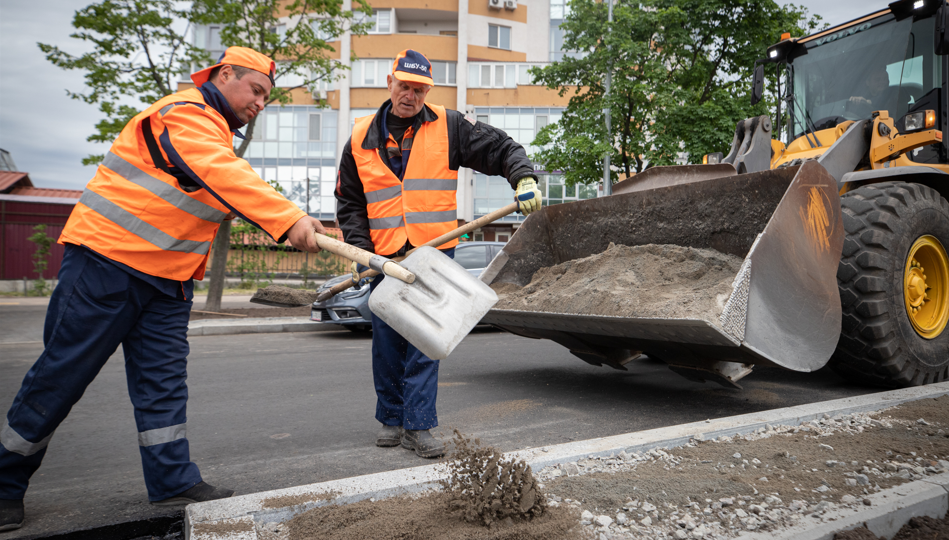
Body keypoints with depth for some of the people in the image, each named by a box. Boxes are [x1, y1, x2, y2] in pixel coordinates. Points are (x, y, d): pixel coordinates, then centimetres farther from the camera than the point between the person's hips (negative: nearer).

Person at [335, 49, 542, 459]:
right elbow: (349, 203, 12)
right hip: (385, 258, 3)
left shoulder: (448, 127, 3)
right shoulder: (361, 139, 9)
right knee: (387, 343, 8)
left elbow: (501, 149, 4)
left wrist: (524, 179, -16)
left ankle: (418, 426, 4)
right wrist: (360, 250, 0)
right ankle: (392, 420, 24)